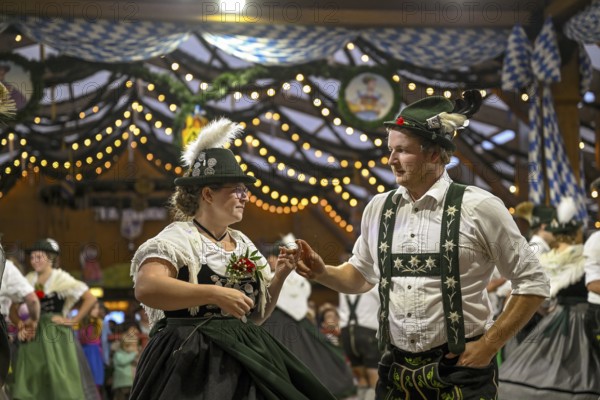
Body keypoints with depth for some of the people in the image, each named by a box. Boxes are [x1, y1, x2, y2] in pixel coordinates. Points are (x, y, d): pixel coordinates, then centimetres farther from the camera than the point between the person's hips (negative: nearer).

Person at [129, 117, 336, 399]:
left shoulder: (243, 244, 15)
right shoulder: (178, 237, -5)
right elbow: (146, 288, -23)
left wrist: (279, 277, 2)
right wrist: (215, 294, -26)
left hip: (242, 358, 7)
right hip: (192, 361, -6)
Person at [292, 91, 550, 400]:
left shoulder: (479, 208, -9)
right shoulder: (378, 209, 5)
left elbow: (533, 283, -3)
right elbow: (361, 275, 20)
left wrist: (489, 345, -6)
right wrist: (322, 272, 1)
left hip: (459, 372, -4)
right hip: (395, 373, 5)